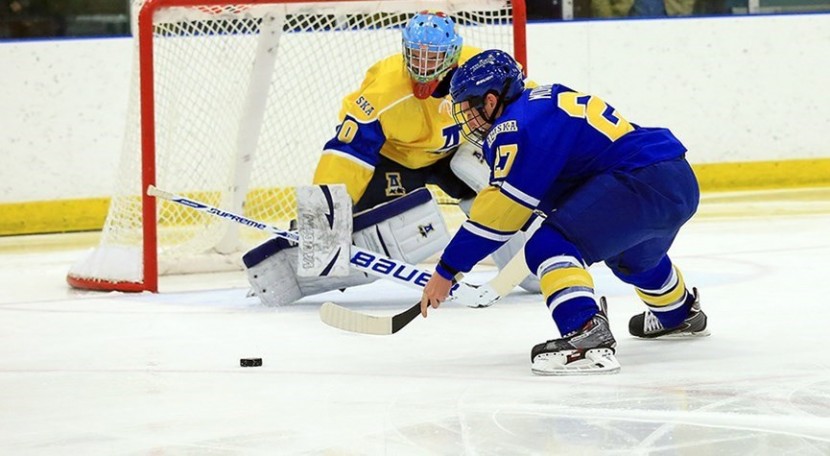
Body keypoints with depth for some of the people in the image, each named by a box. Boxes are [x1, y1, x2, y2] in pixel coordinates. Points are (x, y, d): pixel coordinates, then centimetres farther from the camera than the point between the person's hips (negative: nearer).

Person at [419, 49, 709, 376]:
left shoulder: (516, 127, -11)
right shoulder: (545, 101, 17)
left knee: (550, 247, -19)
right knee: (631, 256, 39)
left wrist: (447, 271, -10)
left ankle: (587, 337, -34)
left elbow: (496, 213, -14)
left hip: (643, 185, -11)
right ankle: (681, 314, 65)